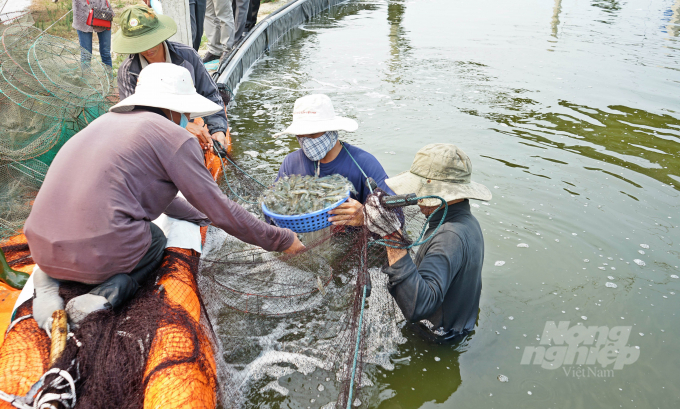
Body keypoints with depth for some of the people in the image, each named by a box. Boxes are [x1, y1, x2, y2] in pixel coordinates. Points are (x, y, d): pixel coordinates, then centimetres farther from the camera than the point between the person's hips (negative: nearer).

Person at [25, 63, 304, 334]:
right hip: (98, 252, -6)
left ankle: (51, 278, 11)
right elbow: (220, 209, 0)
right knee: (156, 239, 24)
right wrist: (282, 240, 11)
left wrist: (204, 217, 40)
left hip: (42, 248, 7)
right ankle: (109, 291, -3)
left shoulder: (110, 119, 21)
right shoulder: (173, 136, -3)